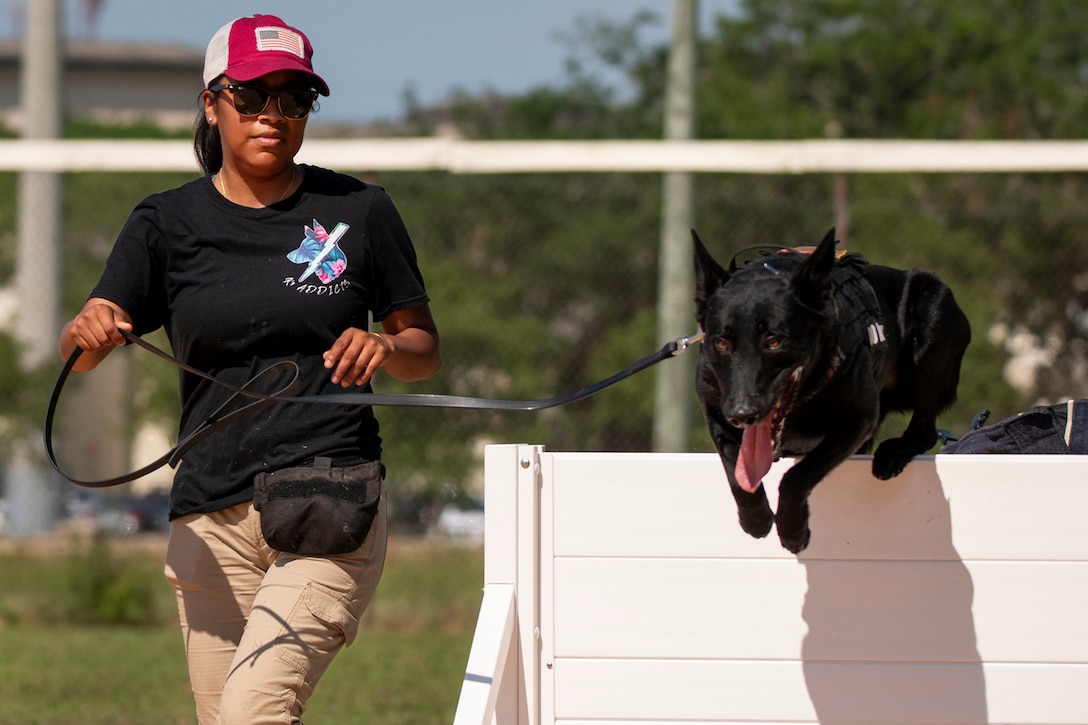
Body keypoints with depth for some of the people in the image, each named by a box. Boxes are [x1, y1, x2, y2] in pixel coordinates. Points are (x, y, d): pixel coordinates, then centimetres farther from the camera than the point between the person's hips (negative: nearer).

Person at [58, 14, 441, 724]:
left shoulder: (358, 210, 6)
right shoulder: (168, 223, 7)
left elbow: (426, 353, 13)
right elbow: (81, 347, -4)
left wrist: (385, 348, -10)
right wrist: (89, 332, -28)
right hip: (212, 523, 3)